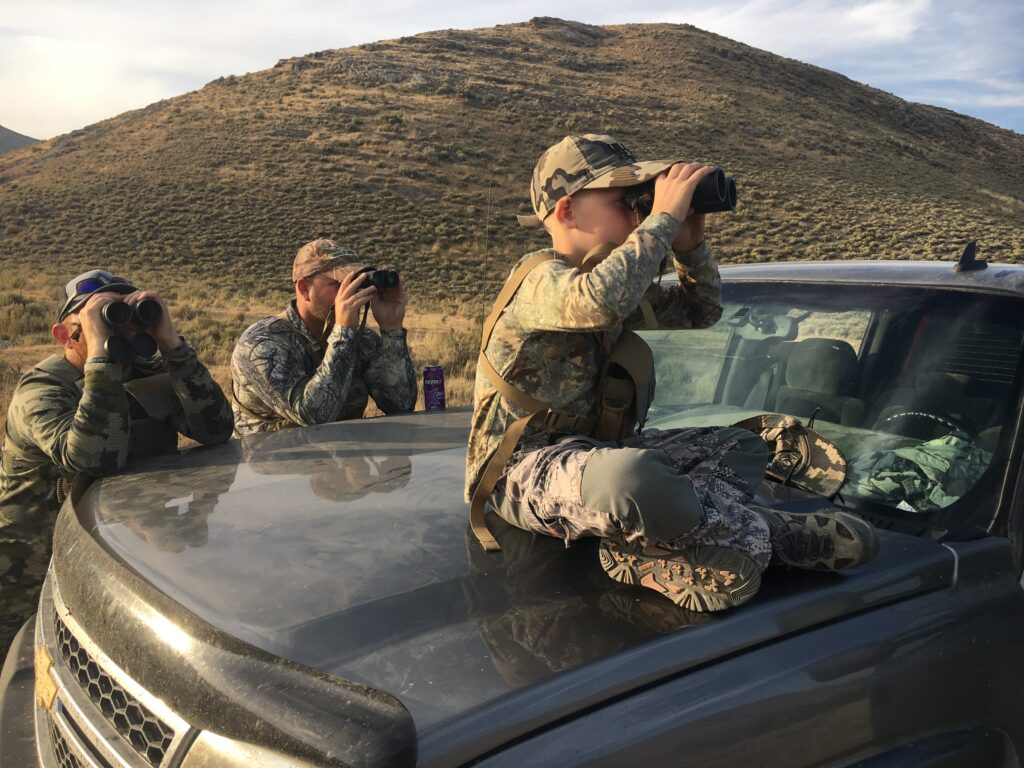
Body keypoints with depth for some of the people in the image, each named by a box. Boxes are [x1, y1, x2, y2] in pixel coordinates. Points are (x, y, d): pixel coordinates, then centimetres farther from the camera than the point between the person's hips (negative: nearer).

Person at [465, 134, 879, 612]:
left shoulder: (617, 283, 13)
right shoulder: (542, 278, -15)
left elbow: (700, 311, 22)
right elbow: (599, 301, -39)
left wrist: (689, 244, 5)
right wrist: (663, 217, -27)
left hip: (587, 452, 10)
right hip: (524, 469, -9)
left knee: (743, 448, 9)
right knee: (632, 477, -43)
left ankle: (650, 554, -17)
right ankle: (762, 534, -14)